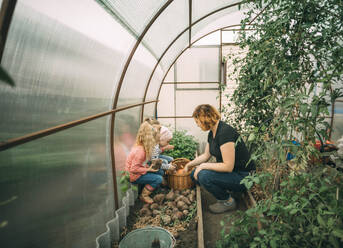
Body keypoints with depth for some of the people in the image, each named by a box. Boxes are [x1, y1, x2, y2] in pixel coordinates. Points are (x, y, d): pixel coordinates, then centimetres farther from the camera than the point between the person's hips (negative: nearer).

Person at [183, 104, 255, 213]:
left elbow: (228, 166, -28)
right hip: (227, 171, 9)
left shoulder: (225, 132, -26)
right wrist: (189, 165, 18)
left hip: (242, 177, -9)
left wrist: (203, 166, -19)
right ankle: (224, 191, 12)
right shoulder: (212, 133, 3)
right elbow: (206, 155, 17)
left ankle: (228, 202, -2)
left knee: (204, 176, -27)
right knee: (194, 174, -1)